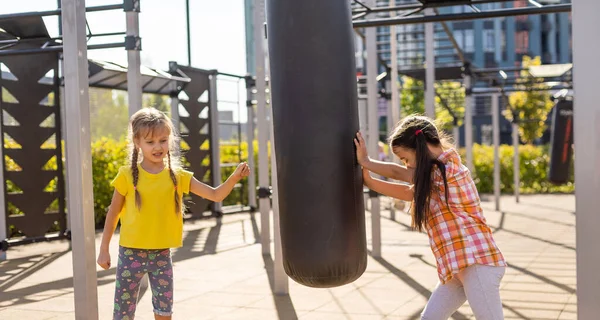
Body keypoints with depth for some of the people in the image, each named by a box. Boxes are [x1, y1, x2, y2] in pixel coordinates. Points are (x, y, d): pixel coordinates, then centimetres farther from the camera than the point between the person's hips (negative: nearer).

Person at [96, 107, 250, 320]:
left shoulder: (177, 176, -3)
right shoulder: (127, 175, -8)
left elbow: (216, 195, -6)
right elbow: (113, 213, 1)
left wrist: (235, 177, -23)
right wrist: (104, 249, 2)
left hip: (162, 254, 2)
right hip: (131, 253, -2)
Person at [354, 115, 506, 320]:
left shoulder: (449, 170, -14)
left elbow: (398, 173, -4)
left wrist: (364, 161, 8)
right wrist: (369, 181, 7)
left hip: (478, 263, -10)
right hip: (457, 268, 10)